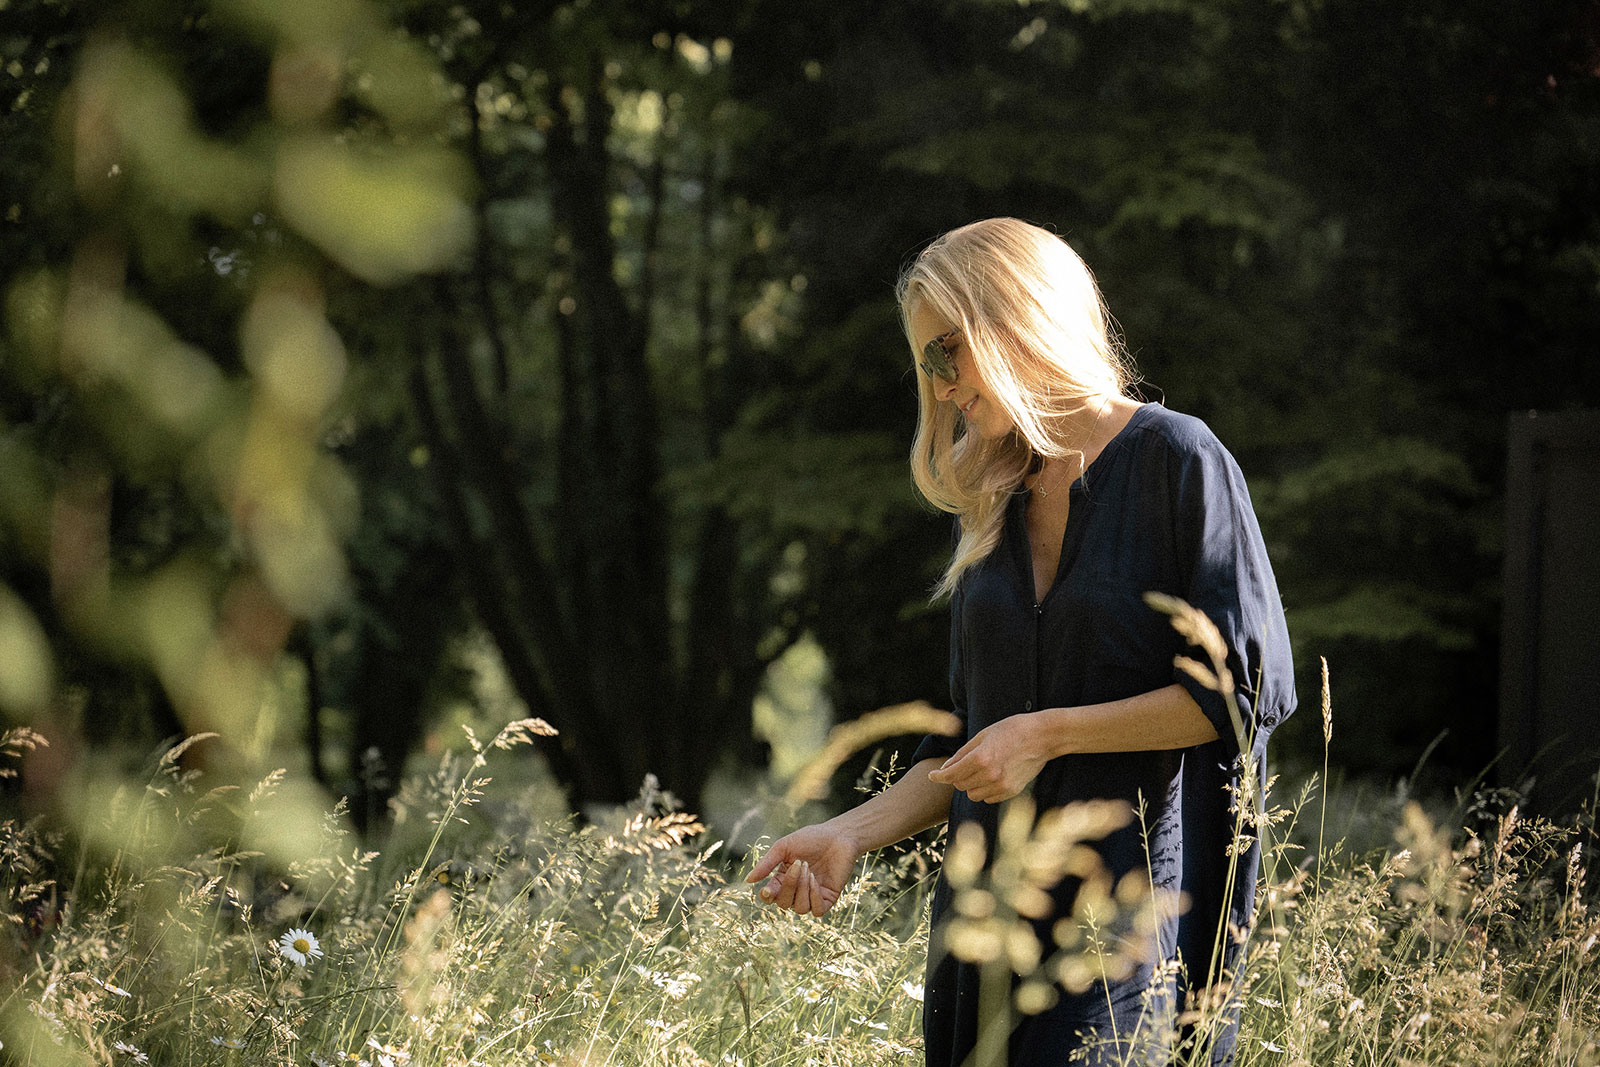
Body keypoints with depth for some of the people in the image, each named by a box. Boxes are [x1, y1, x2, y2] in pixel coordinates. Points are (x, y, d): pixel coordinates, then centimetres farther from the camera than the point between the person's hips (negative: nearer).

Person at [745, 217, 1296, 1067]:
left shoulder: (1176, 461, -4)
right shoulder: (990, 505, 15)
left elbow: (1248, 687, -9)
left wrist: (1050, 733, -9)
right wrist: (854, 833, 4)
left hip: (1135, 899, -6)